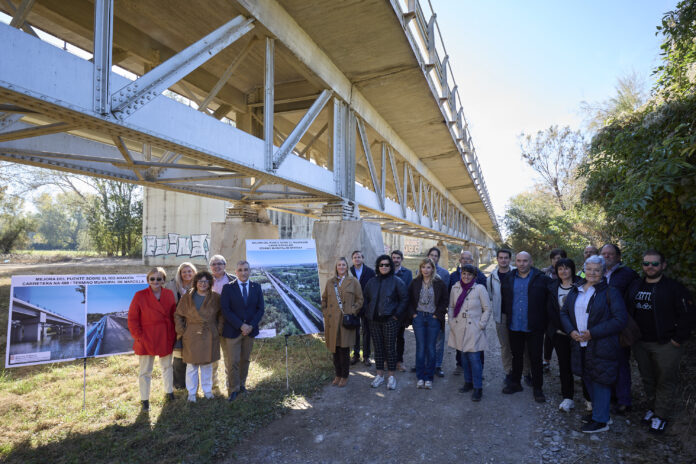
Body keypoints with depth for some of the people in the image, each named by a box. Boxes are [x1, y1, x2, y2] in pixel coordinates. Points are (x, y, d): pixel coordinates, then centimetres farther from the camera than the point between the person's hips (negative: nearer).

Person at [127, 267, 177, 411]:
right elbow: (132, 319, -7)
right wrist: (139, 337, -11)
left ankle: (169, 392, 38)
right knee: (145, 371, 7)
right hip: (146, 339, -3)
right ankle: (145, 400, 24)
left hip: (166, 338, 3)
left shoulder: (169, 294, -1)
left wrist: (173, 334, 2)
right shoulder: (140, 296, -11)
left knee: (167, 366, 19)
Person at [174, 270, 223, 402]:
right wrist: (182, 331, -2)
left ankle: (207, 390, 28)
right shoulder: (187, 298, -2)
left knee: (207, 365, 13)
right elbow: (178, 315, 4)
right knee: (191, 366, 7)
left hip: (210, 337, 1)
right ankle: (192, 392, 22)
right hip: (192, 337, -1)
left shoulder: (215, 298, -1)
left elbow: (221, 315, 9)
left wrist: (218, 329, 2)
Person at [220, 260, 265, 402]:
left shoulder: (256, 287, 4)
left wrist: (251, 326, -10)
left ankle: (242, 384, 29)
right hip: (233, 330, -3)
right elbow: (225, 310, -10)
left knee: (245, 360, 13)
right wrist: (241, 325, -16)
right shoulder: (228, 288, -4)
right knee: (233, 362, 1)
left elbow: (260, 309, 3)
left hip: (250, 330, 3)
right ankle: (233, 389, 15)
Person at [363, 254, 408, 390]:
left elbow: (404, 298, -3)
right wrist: (368, 313, 7)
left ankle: (391, 376, 13)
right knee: (378, 347, 10)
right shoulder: (372, 281, 8)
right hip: (374, 320, 4)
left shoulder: (396, 281, -4)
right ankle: (379, 375, 21)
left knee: (390, 348, 1)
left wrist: (397, 314, -8)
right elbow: (365, 298, 17)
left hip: (390, 320, -4)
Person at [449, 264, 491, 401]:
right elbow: (451, 307, 14)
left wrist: (481, 325, -7)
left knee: (474, 358, -7)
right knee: (464, 357, 12)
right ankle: (468, 382, 28)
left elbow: (487, 309, -2)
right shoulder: (455, 288, 5)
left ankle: (478, 388, 5)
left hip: (473, 329, -4)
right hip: (459, 329, 4)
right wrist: (451, 322, 7)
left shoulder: (480, 288, -6)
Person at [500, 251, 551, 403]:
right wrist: (507, 315, 10)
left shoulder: (541, 279, -7)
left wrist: (545, 321, -2)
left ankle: (537, 388, 21)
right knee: (516, 356, 16)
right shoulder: (508, 279, 5)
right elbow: (504, 299, 15)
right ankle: (515, 383, 31)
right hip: (514, 326, 3)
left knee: (536, 358, 7)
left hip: (534, 327, -3)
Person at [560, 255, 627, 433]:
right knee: (588, 379, 18)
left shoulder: (610, 292, -9)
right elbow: (564, 312, 13)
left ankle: (601, 421, 15)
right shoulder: (575, 291, 9)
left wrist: (593, 333, -18)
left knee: (600, 381, 1)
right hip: (580, 345, 6)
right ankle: (598, 410, 37)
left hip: (601, 346, -6)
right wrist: (571, 330, -6)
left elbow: (620, 319, -15)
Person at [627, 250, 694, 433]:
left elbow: (686, 316, -10)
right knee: (647, 379, 17)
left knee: (665, 381, 5)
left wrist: (678, 340, -12)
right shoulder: (634, 286, 7)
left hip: (665, 344, -5)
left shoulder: (674, 288, -9)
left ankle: (661, 415, 19)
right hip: (640, 344, 5)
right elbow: (627, 311, 16)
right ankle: (652, 407, 33)